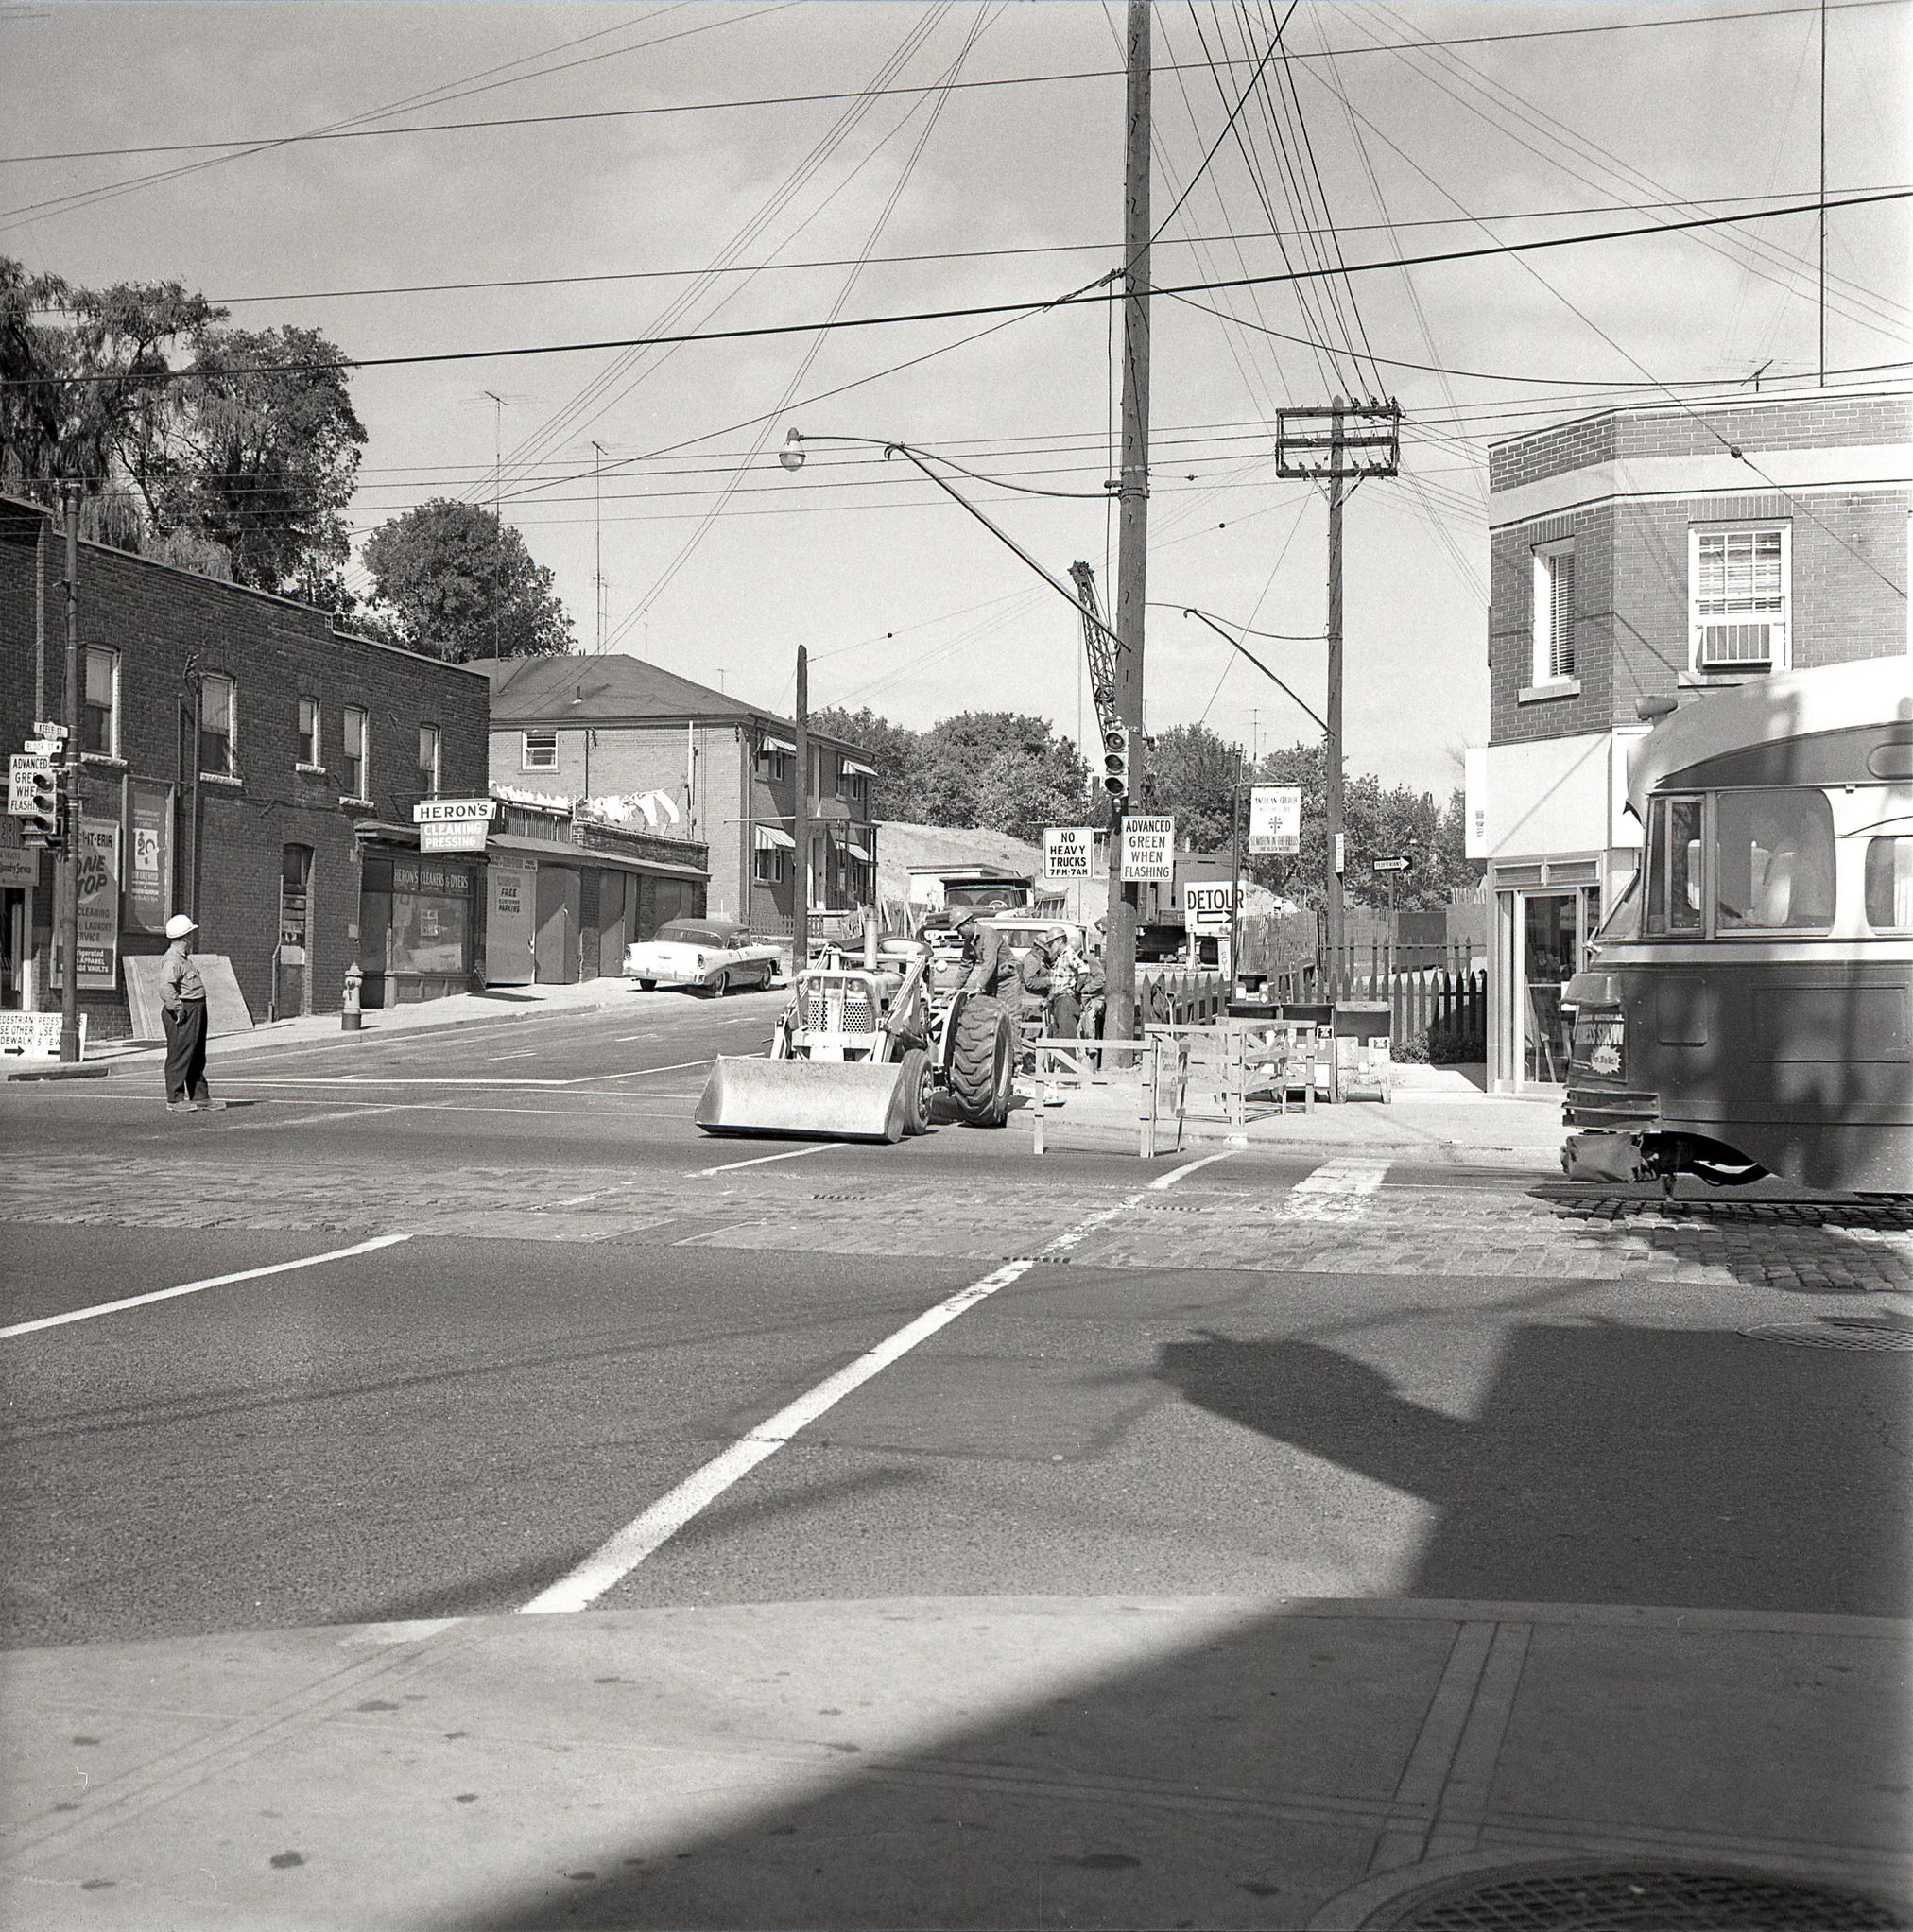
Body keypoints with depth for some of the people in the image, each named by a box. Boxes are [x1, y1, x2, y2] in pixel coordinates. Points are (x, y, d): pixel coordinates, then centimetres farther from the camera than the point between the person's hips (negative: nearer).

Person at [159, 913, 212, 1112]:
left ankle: (199, 1097, 22)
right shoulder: (172, 959, -15)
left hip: (194, 1011, 11)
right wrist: (178, 1009, -25)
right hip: (183, 1013, -11)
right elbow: (166, 987, -26)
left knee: (197, 1057, 15)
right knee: (180, 1056, -7)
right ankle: (174, 1100, -4)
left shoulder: (183, 958, 20)